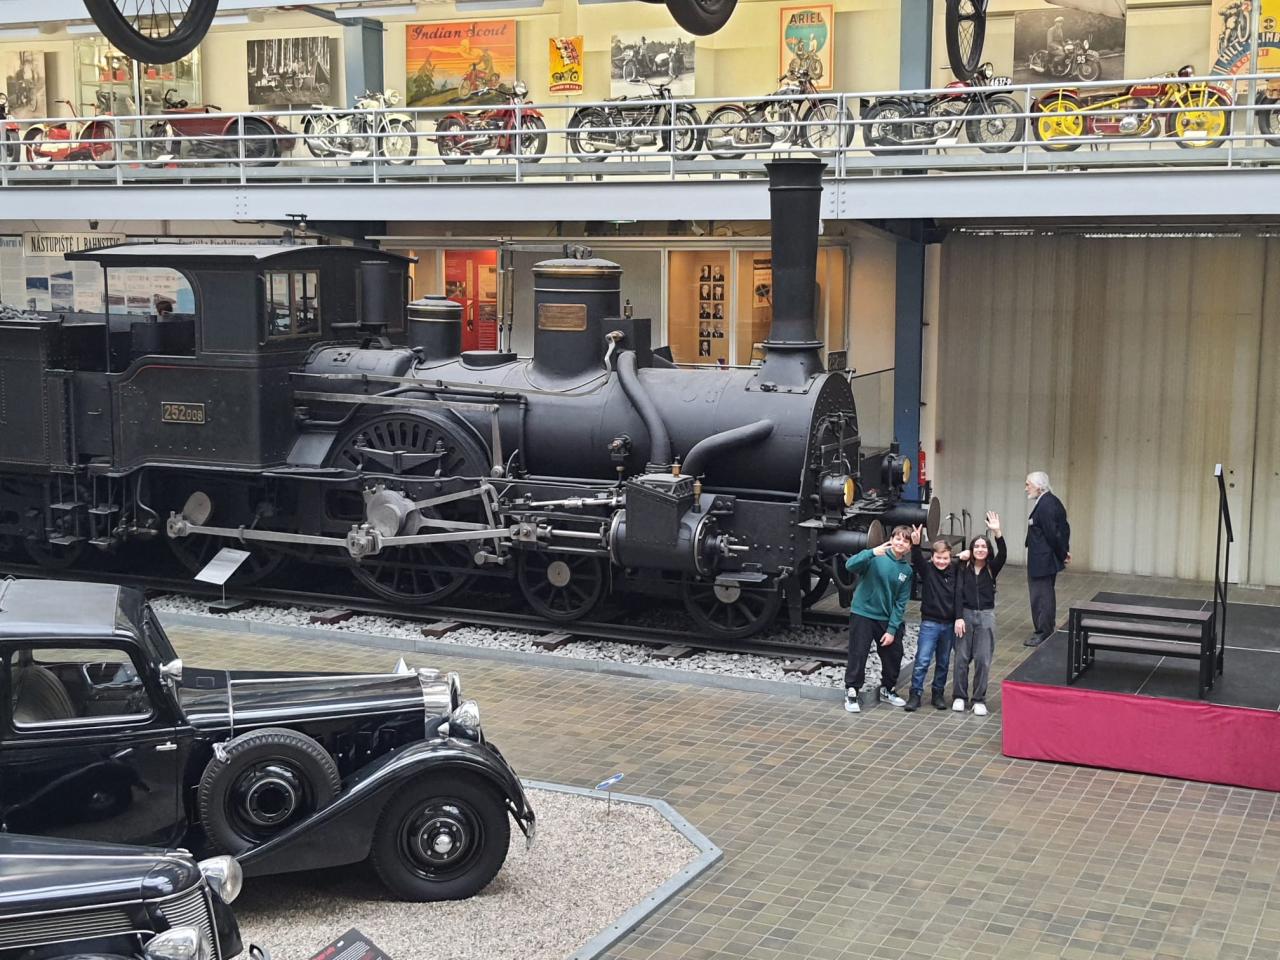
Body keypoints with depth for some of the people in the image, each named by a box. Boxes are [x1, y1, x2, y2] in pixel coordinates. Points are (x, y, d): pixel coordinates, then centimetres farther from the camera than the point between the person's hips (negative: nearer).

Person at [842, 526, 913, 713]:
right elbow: (850, 565, -28)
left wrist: (892, 629, -5)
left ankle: (886, 690, 34)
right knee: (858, 655, -4)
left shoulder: (907, 570, 1)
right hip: (863, 613, -5)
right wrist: (872, 553, -42)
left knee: (894, 655, 12)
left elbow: (900, 603, 2)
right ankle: (851, 693, 10)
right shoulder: (876, 558, -11)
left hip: (887, 618, 5)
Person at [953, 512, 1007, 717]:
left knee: (983, 659, -2)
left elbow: (1002, 555, -18)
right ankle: (959, 696, 14)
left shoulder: (992, 569, 1)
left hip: (986, 616, 0)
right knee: (962, 658, 2)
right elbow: (958, 594, -4)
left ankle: (979, 699, 8)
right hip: (966, 614, 0)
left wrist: (997, 532, -31)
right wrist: (958, 618, -14)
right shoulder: (964, 570, 1)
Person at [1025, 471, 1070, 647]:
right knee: (1045, 596, 19)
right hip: (1048, 559, 11)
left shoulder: (1045, 505, -22)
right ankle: (1046, 632, 28)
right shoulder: (1052, 501, 10)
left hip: (1042, 562, -11)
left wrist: (1062, 554, -10)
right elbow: (1064, 528, 15)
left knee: (1042, 597, -3)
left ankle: (1043, 634, 4)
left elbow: (1052, 534, -22)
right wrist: (1065, 550, 13)